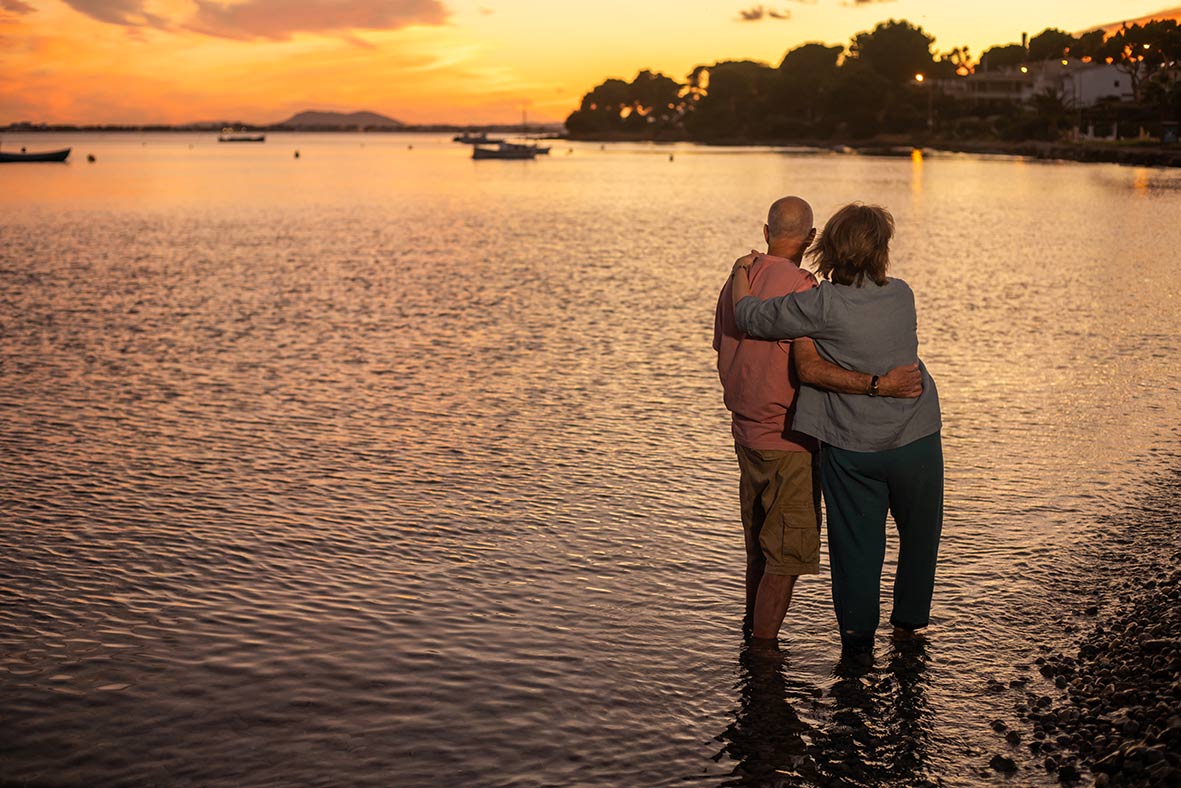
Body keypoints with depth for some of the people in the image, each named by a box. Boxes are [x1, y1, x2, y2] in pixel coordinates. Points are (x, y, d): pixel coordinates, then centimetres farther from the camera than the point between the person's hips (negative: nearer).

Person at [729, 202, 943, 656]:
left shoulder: (823, 305, -19)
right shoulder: (902, 296, -7)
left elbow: (748, 316, -13)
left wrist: (742, 271, 4)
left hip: (850, 448, -2)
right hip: (916, 439, 2)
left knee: (856, 542, 13)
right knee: (919, 533, 23)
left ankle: (858, 634, 23)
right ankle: (908, 621, 36)